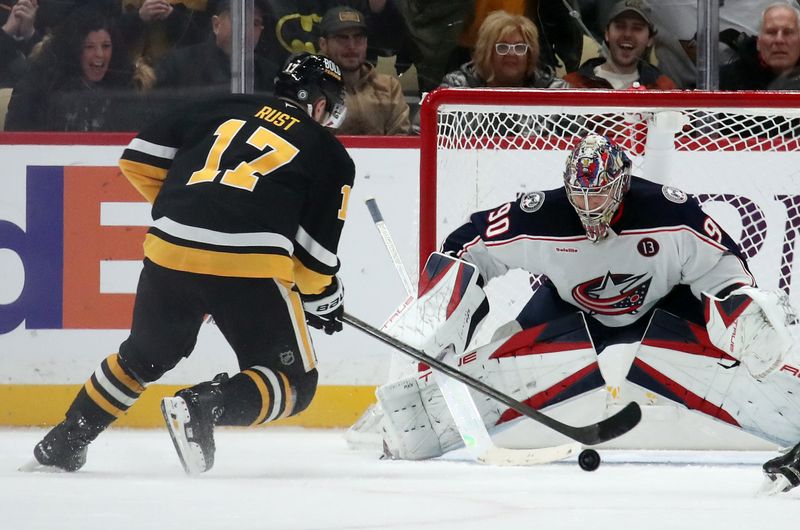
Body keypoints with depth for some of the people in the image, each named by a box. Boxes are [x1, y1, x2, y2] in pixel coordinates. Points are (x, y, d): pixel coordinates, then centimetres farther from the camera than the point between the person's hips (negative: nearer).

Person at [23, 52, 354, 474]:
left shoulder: (220, 110, 19)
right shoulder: (329, 154, 11)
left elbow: (138, 159, 19)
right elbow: (316, 249, 8)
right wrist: (321, 297, 26)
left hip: (170, 251, 5)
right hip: (249, 265, -5)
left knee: (143, 357, 29)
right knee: (295, 382, 8)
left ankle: (64, 442, 28)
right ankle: (204, 407, -17)